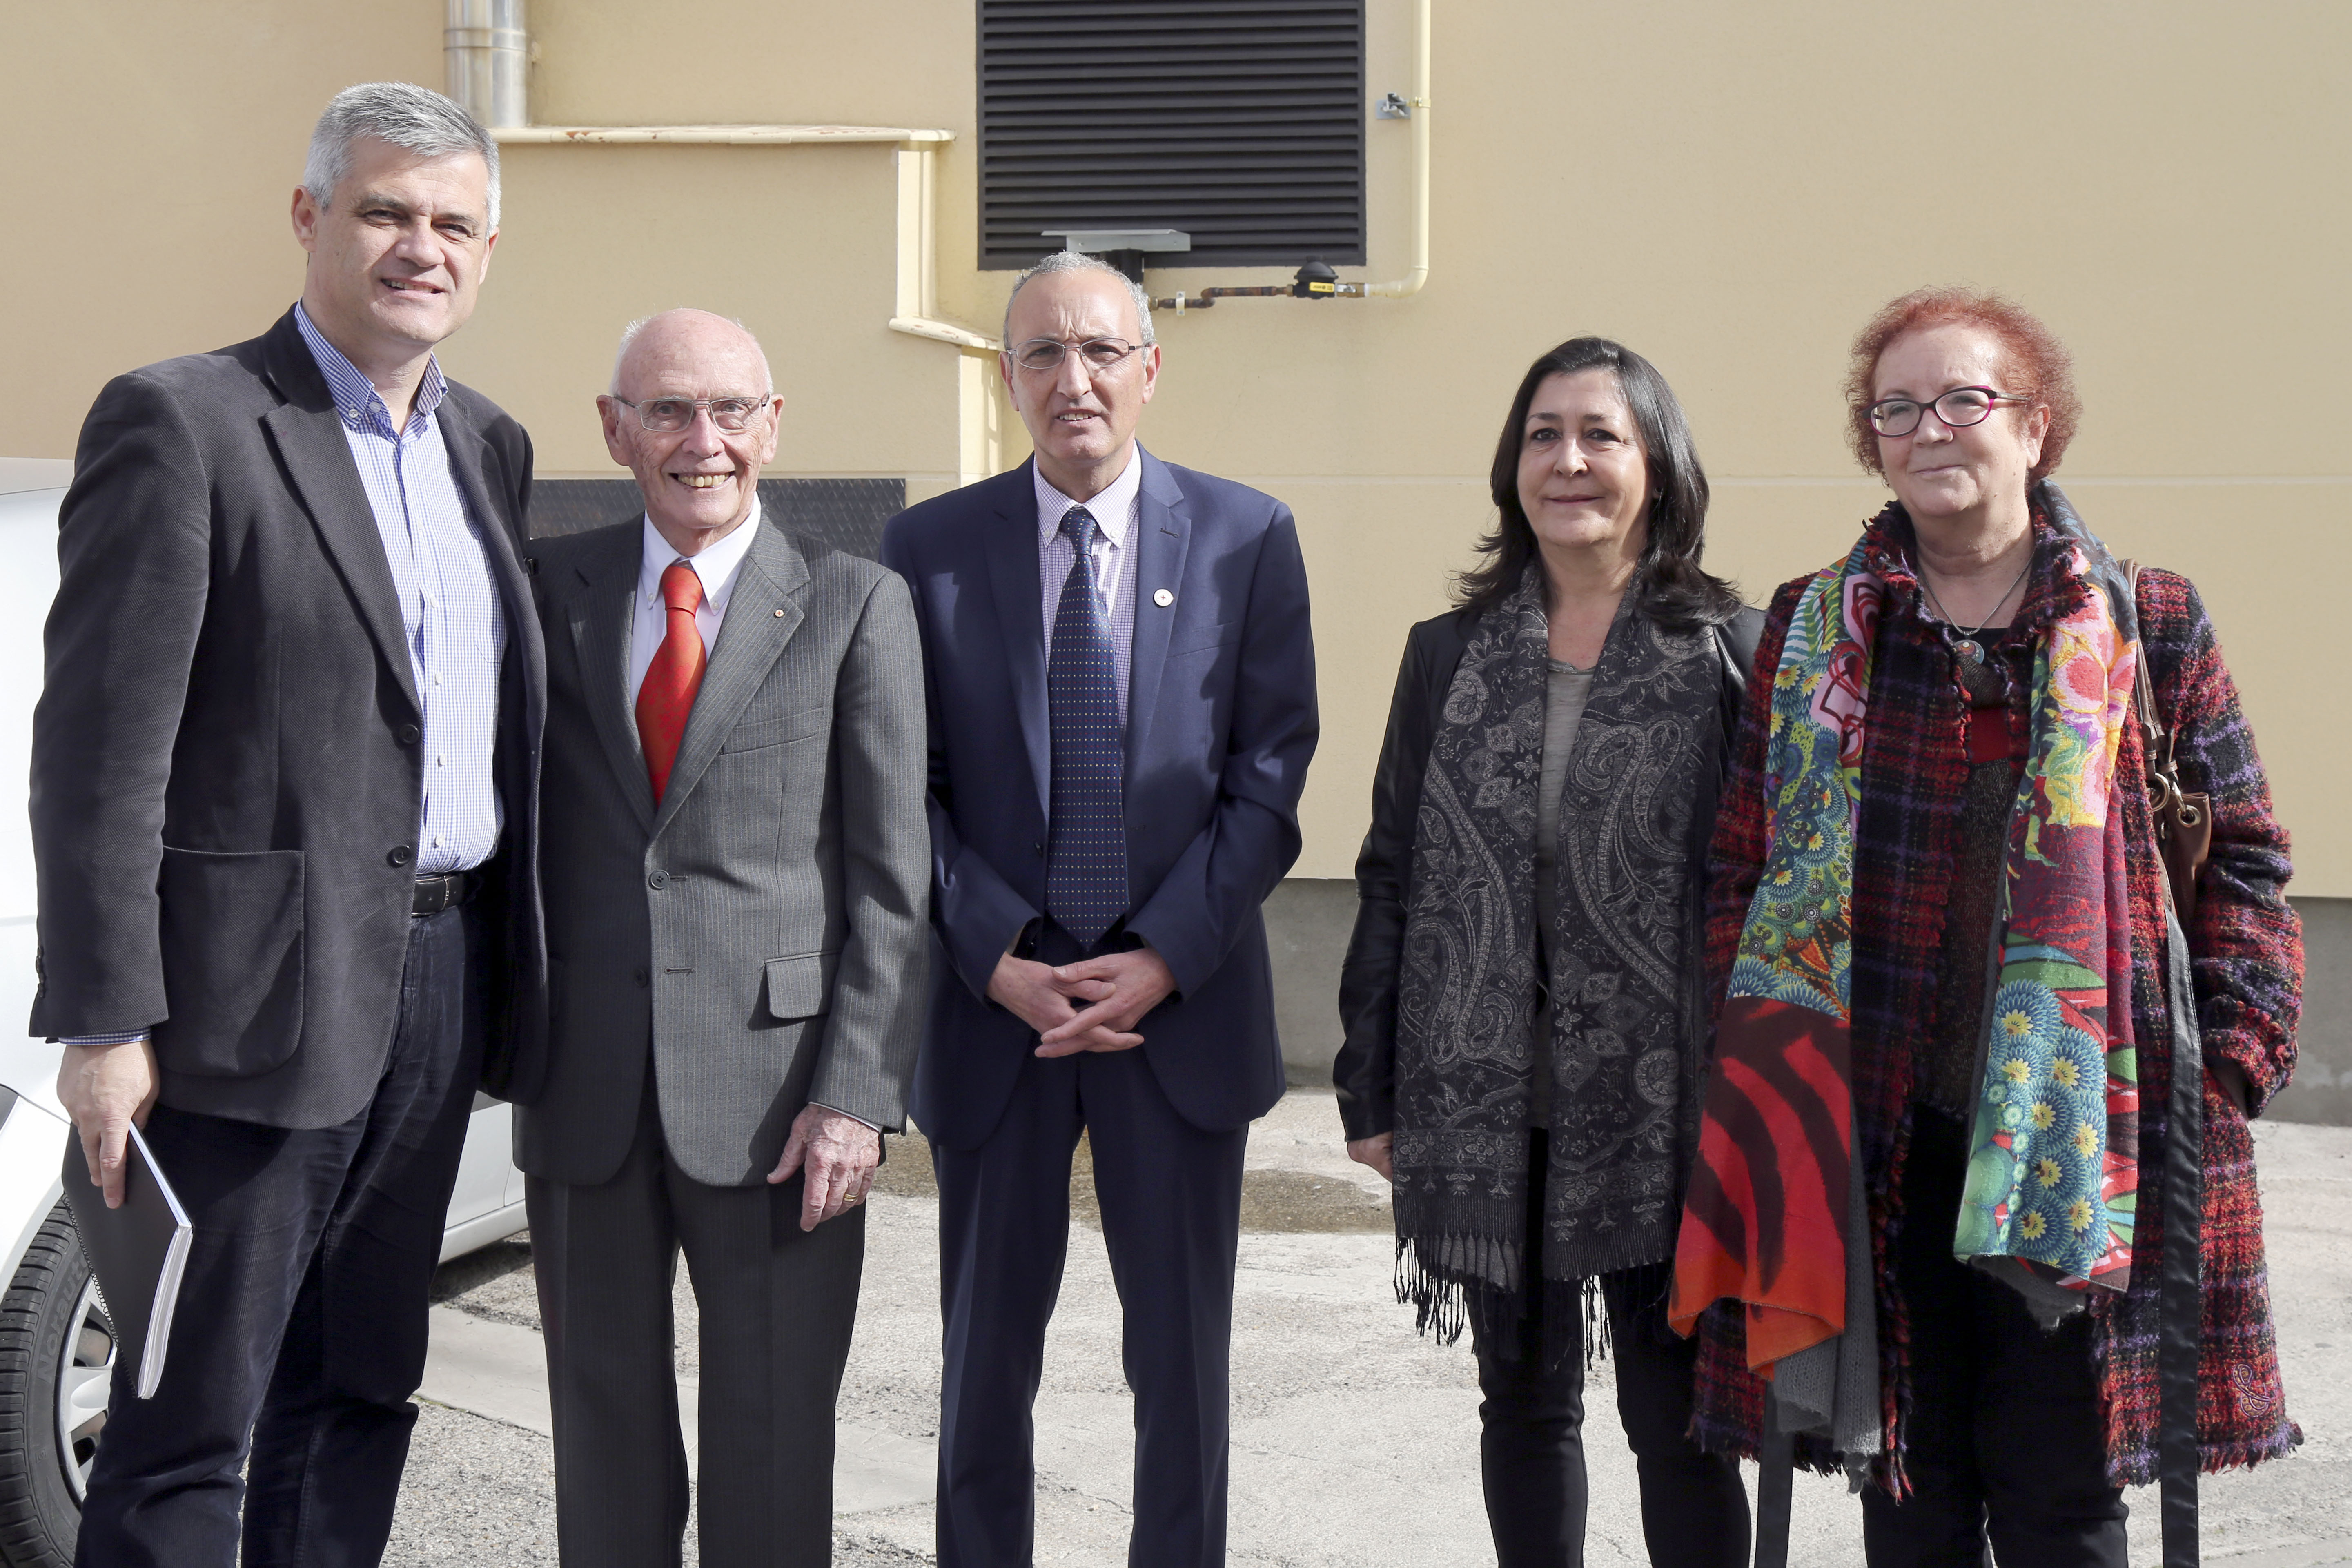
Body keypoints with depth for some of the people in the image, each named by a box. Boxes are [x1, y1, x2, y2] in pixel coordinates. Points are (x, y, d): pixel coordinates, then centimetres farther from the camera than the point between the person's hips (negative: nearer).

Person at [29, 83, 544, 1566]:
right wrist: (103, 1024, -17)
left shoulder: (490, 447, 14)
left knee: (362, 1395, 16)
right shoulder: (182, 422, -8)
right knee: (194, 1422, 1)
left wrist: (509, 969, 12)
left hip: (443, 987, 7)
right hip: (260, 994, -7)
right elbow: (101, 746, -13)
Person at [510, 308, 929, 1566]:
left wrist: (856, 1091, -10)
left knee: (774, 1437, 5)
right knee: (602, 1415, 12)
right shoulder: (549, 590, 9)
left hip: (774, 1086, -2)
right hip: (584, 1083, 3)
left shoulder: (857, 608, 1)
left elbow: (891, 879, -2)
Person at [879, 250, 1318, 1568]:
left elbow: (1270, 775, -2)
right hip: (993, 1006, 1)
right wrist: (999, 960, -11)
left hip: (1184, 1005, 0)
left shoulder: (1249, 539, 2)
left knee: (1184, 1362, 9)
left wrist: (1165, 959, -11)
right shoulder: (929, 550, 3)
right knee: (986, 1360, 11)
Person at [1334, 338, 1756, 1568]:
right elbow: (1392, 875, 9)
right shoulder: (1449, 654, 8)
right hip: (1484, 1107, 3)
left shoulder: (1728, 653, -2)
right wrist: (1370, 1087, 6)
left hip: (1658, 1107, -3)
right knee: (1524, 1403, 15)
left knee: (1676, 1418, 2)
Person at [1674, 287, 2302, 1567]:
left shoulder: (2149, 627, 4)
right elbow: (1742, 872, 7)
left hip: (2078, 1144, -1)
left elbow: (2239, 863, 4)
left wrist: (2233, 1064, -5)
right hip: (1872, 1140, 2)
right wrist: (1751, 1083, 0)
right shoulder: (1812, 634, 7)